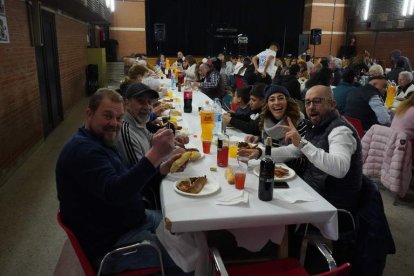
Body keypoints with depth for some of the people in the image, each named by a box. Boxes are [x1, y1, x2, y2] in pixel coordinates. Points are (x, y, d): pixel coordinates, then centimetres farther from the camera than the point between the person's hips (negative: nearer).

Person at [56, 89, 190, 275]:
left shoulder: (99, 142, 10)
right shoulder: (83, 149, -23)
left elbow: (127, 181, 14)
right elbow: (114, 192, -37)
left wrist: (161, 169, -1)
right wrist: (155, 154, -43)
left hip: (133, 220, 10)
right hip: (110, 245, -10)